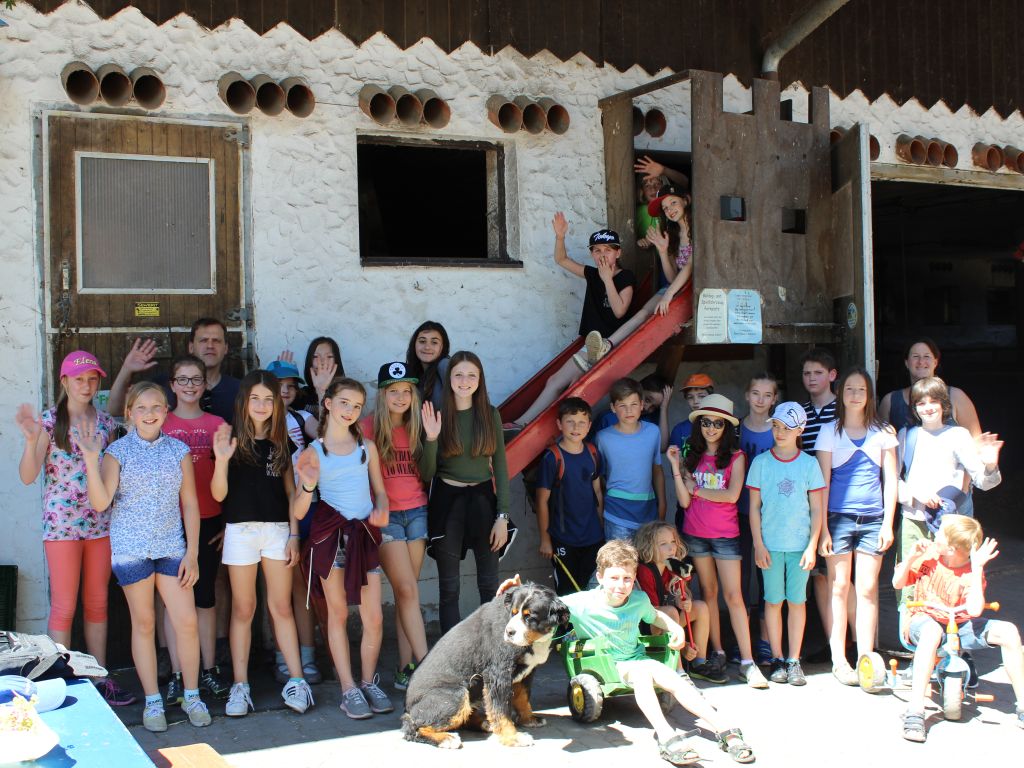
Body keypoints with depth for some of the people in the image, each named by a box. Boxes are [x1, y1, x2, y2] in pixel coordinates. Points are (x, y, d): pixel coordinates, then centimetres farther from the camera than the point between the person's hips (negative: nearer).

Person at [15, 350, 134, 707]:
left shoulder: (106, 422, 6)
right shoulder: (49, 421, -7)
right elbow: (27, 476, -13)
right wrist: (31, 439, -28)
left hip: (100, 523, 4)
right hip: (62, 524, -4)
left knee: (98, 602, 12)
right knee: (63, 606, 1)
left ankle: (101, 678, 21)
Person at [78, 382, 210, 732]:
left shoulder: (179, 450, 3)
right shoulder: (118, 451, -2)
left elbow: (190, 503, 5)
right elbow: (100, 502, -11)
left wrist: (192, 553, 1)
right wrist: (90, 458, -21)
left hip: (172, 547, 1)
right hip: (131, 548, -1)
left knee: (187, 622, -2)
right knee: (143, 623, 7)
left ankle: (192, 696, 16)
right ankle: (153, 701, 19)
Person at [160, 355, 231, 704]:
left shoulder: (217, 425, 5)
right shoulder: (161, 423, 2)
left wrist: (229, 521, 3)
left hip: (209, 521, 1)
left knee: (205, 596, 8)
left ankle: (209, 670, 18)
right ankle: (177, 675, 11)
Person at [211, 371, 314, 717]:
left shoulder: (281, 442, 8)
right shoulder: (232, 440, -1)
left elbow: (290, 491, 10)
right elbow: (219, 494, -4)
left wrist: (294, 535, 4)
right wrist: (221, 460, -21)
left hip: (277, 529, 2)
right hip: (241, 529, -2)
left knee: (281, 607, 5)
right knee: (243, 610, 5)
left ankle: (296, 680, 8)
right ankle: (240, 686, 12)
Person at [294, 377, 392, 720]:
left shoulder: (367, 446, 7)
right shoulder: (313, 452, 0)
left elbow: (380, 490, 16)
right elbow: (298, 511, -2)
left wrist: (381, 511, -6)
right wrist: (307, 486, -21)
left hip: (365, 533, 2)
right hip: (330, 533, -2)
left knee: (374, 618, -1)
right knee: (338, 613, 8)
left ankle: (369, 683, 19)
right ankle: (349, 689, 17)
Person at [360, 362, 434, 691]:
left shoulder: (415, 426, 9)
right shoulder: (368, 427, -5)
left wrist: (432, 438, -6)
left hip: (417, 512, 4)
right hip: (385, 515, -4)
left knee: (406, 593, 4)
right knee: (408, 590, -9)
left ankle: (406, 668, 6)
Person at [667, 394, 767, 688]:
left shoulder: (735, 456, -3)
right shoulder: (692, 456, 4)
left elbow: (732, 495, -16)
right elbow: (684, 501, -2)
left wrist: (696, 489, -7)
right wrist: (676, 467, -10)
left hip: (725, 534, -3)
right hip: (695, 533, 3)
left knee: (733, 595, -5)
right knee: (708, 592, 10)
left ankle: (747, 662, -4)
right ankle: (717, 653, 18)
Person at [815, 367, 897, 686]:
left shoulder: (883, 433, 9)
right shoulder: (829, 432, 4)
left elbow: (890, 480, 9)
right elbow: (822, 482, 1)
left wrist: (888, 523, 1)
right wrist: (822, 528, -5)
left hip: (873, 519, 1)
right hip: (838, 517, -1)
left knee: (868, 590, 2)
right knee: (838, 588, 0)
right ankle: (839, 660, 6)